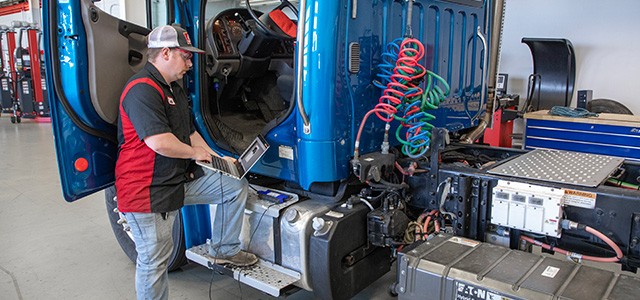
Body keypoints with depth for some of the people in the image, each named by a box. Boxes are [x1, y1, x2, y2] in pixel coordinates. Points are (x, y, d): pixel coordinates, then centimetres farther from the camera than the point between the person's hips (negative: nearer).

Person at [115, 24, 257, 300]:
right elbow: (159, 142, -30)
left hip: (182, 179, 9)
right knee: (154, 261, 2)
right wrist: (195, 153, -13)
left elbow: (190, 132, 20)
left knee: (236, 187, 7)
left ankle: (224, 250, 21)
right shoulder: (142, 90, -20)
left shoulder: (174, 89, 14)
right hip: (148, 192, -9)